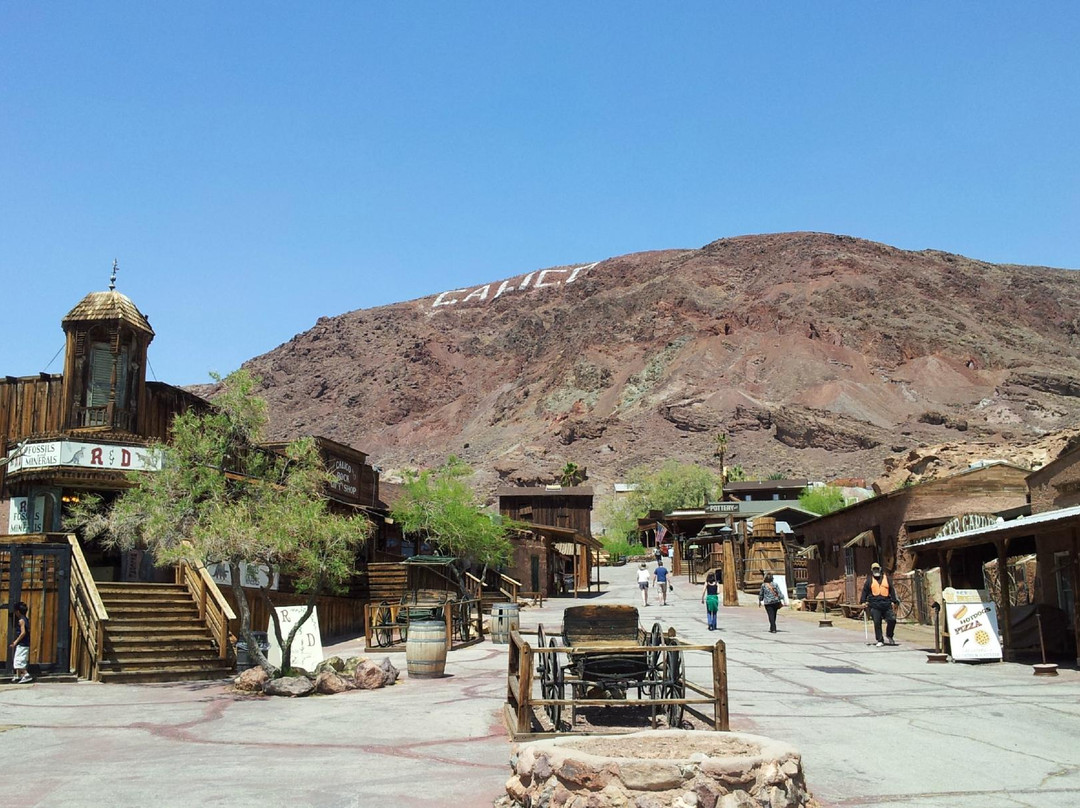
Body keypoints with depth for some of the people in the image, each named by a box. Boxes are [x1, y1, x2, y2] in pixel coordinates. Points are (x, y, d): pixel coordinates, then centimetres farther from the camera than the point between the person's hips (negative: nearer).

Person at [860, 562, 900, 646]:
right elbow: (865, 591, 9)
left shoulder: (886, 578, 13)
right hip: (875, 605, -1)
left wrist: (895, 601, 9)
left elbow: (891, 590, 15)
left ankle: (889, 636, 17)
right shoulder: (869, 580, 8)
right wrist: (863, 601, 1)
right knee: (877, 623, -2)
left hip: (886, 604, 1)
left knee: (892, 620, -6)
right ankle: (880, 640, 8)